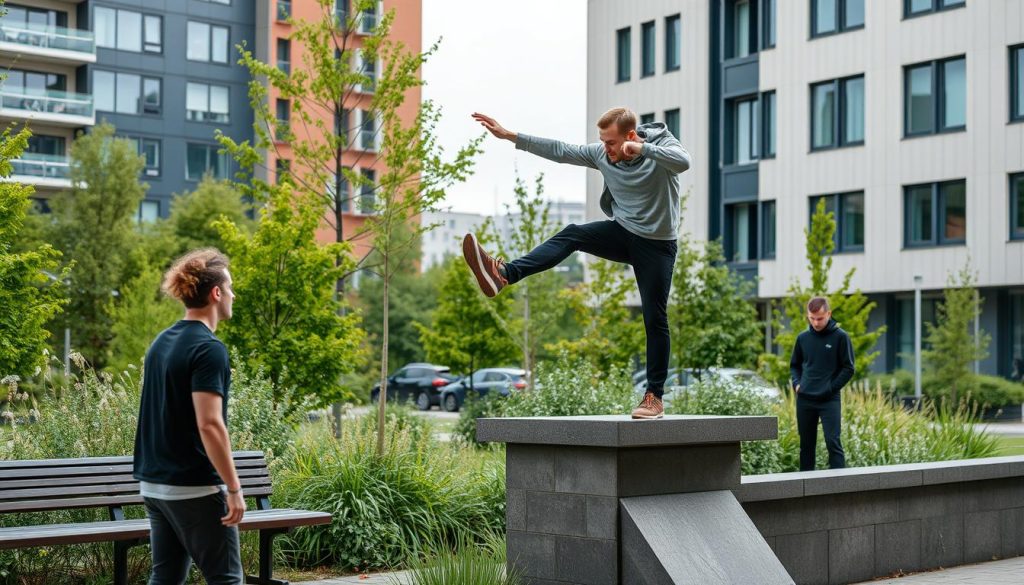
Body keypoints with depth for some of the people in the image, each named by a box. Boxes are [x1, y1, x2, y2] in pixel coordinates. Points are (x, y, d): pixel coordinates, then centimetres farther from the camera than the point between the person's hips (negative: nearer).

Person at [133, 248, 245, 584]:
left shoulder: (161, 343, 11)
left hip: (155, 485, 9)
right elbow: (209, 424, -23)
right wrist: (233, 488, -19)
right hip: (196, 489, -8)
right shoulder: (209, 348, -16)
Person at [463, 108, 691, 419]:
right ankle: (503, 274, -37)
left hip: (657, 244, -4)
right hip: (622, 233, 4)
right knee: (571, 235, -21)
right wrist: (508, 135, -1)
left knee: (655, 319, -3)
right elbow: (559, 151, 1)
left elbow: (684, 162, -38)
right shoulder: (601, 153, -2)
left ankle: (654, 397, 5)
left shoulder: (661, 145, -16)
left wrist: (642, 149, -44)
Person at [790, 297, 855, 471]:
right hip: (804, 399, 4)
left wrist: (830, 388, -10)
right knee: (806, 445, 9)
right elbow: (795, 365, 21)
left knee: (833, 442, -11)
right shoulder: (803, 338, 8)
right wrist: (797, 383, 3)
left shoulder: (840, 337, -3)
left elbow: (848, 369, -2)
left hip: (830, 400, -4)